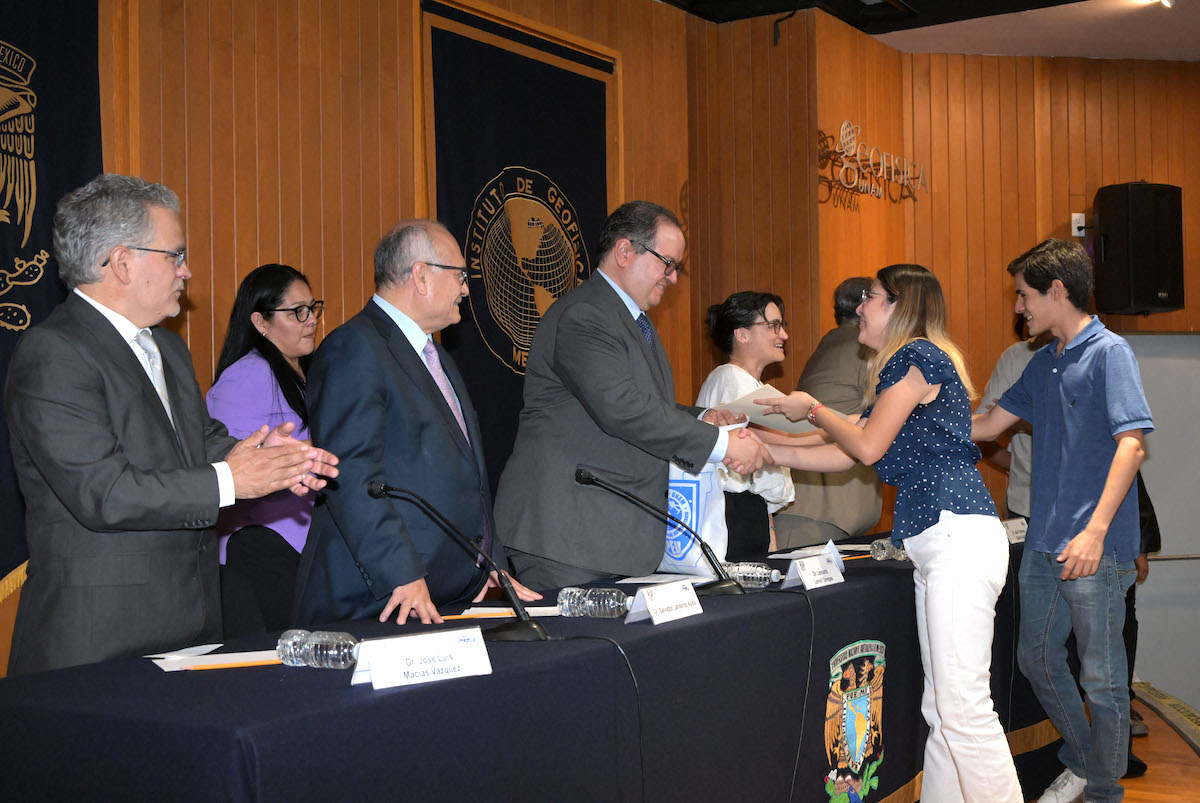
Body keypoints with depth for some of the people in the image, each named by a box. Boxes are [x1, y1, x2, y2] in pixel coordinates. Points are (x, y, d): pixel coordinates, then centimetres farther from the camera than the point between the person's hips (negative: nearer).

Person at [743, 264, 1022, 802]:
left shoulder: (918, 355, -5)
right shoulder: (898, 373, 25)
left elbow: (867, 446, -6)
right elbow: (842, 454, 20)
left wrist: (810, 409, 9)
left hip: (959, 537, -10)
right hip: (935, 546, 10)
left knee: (964, 707, -11)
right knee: (942, 708, 10)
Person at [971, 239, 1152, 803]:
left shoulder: (1109, 353, -10)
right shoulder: (1044, 364, 14)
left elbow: (1132, 444, -18)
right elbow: (986, 426, 21)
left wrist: (1095, 533, -24)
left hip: (1095, 550, -8)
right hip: (1043, 544, 8)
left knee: (1102, 677, 4)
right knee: (1037, 658, 18)